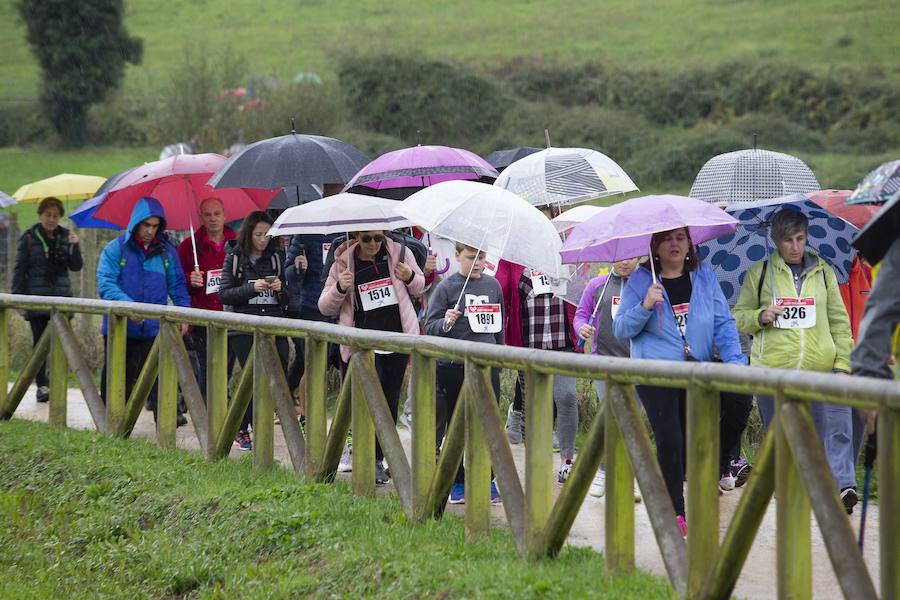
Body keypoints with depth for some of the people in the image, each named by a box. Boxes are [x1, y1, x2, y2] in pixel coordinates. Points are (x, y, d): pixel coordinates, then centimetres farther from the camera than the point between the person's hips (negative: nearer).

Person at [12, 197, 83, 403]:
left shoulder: (65, 236, 7)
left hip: (61, 297, 2)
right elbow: (20, 270, 2)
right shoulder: (29, 238, 1)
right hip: (37, 299, -2)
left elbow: (76, 266, 4)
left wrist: (74, 246, -13)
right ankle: (42, 385, 7)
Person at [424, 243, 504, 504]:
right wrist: (446, 323, -24)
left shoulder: (492, 285, 11)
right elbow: (429, 327, -4)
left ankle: (487, 480, 13)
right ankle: (458, 482, 13)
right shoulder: (446, 287, -3)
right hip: (453, 367, -3)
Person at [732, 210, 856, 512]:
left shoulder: (823, 272, 13)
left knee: (835, 430, -17)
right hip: (772, 370, 0)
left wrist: (842, 363, 5)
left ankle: (843, 486, -24)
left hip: (820, 370, 0)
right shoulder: (759, 273, 9)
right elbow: (738, 317, 13)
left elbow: (839, 322, 14)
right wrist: (760, 317, -9)